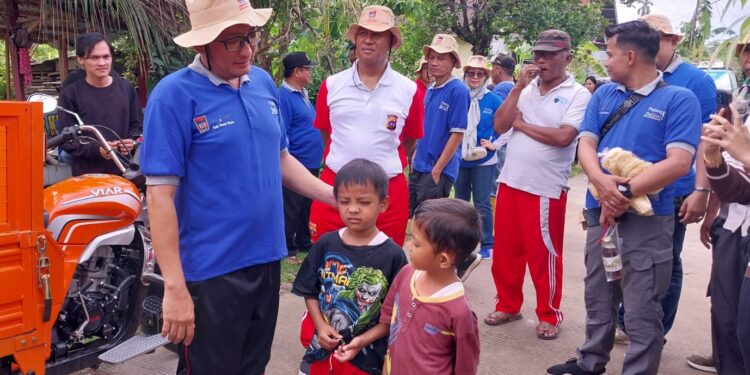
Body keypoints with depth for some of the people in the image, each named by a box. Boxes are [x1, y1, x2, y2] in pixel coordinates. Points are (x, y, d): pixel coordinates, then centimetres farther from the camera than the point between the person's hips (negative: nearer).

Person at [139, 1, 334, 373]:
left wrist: (334, 196, 7)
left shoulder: (263, 82, 6)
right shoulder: (174, 95, -14)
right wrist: (175, 287, -20)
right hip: (211, 272, -6)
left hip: (266, 260, 6)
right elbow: (160, 194, -17)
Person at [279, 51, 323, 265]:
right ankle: (288, 249, 11)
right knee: (291, 209, 1)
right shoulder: (283, 96, -16)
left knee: (308, 206, 18)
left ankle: (304, 242, 31)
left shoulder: (302, 93, 14)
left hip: (311, 163, 9)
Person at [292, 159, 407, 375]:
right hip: (324, 348, 3)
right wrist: (320, 326, -9)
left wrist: (364, 340, -15)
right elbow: (310, 292, 4)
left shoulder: (393, 255, -13)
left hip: (366, 356, -3)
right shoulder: (325, 244, -5)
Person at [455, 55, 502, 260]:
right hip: (459, 160, 3)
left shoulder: (493, 100, -3)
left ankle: (487, 245, 9)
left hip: (484, 161, -3)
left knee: (482, 204, -1)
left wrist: (494, 144, -5)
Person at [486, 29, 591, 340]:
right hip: (510, 181, 5)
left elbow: (563, 137, -20)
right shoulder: (525, 89, 8)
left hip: (546, 188, -5)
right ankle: (508, 305, 31)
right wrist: (518, 87, -8)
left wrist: (522, 124, -9)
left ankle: (549, 315, 23)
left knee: (543, 254, 5)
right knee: (505, 250, 13)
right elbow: (500, 126, -1)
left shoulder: (578, 94, -7)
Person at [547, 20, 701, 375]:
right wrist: (601, 182, -20)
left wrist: (625, 192, -22)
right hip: (600, 213, 5)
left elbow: (679, 162, -16)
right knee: (597, 299, 18)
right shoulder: (603, 95, 9)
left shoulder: (679, 100, -7)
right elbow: (585, 145, 0)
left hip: (647, 220, -5)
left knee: (641, 311, 3)